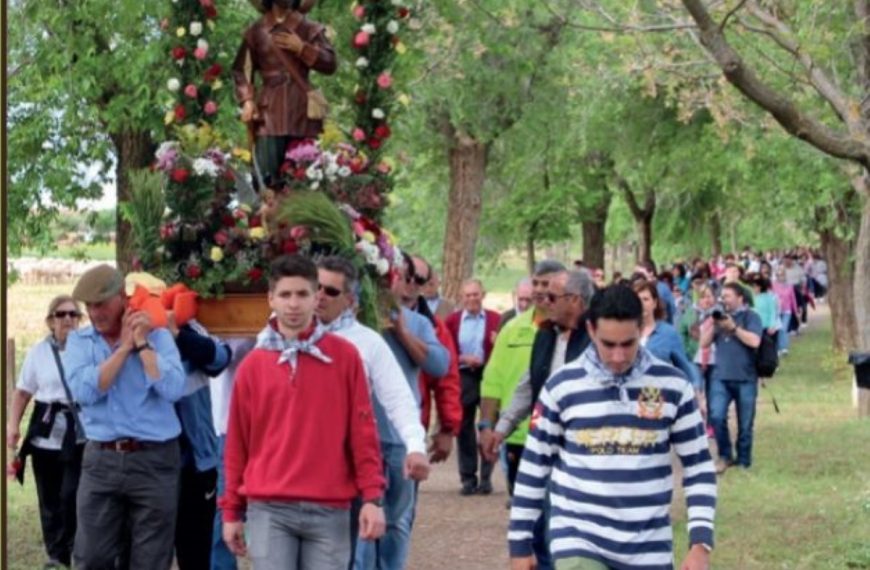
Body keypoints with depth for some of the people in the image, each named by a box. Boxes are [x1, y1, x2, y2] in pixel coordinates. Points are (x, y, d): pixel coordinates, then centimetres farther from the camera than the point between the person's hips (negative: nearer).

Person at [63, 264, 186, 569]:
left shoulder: (157, 336, -1)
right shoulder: (79, 340, 6)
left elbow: (173, 389, -17)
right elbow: (83, 390, -12)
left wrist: (142, 344, -13)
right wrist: (124, 347, -9)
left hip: (154, 460, -2)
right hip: (100, 460, 2)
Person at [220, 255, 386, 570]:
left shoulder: (344, 356, 3)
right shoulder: (252, 365, 5)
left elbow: (363, 431, 3)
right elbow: (237, 442, 9)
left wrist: (372, 497, -4)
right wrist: (232, 510, 9)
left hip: (329, 509, 0)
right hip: (269, 509, 0)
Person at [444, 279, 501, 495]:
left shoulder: (495, 319, 0)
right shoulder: (452, 321, 4)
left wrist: (498, 344, -22)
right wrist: (463, 359, -13)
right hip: (463, 378, 1)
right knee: (464, 427, 5)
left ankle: (486, 476, 9)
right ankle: (468, 477, 12)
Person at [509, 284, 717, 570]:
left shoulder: (672, 386, -1)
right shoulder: (562, 386, -4)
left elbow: (698, 467, 4)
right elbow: (534, 466, 5)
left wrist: (701, 542, -6)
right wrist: (520, 543, 6)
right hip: (578, 539, -2)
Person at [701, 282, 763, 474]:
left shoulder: (750, 317, 2)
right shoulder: (719, 317, 15)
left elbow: (754, 341, -14)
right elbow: (704, 343, 11)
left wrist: (733, 327, -14)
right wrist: (712, 324, -3)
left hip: (745, 378, -3)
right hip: (721, 377, 3)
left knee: (745, 423, 3)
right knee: (717, 416, -12)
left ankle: (743, 461, 16)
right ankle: (724, 456, 4)